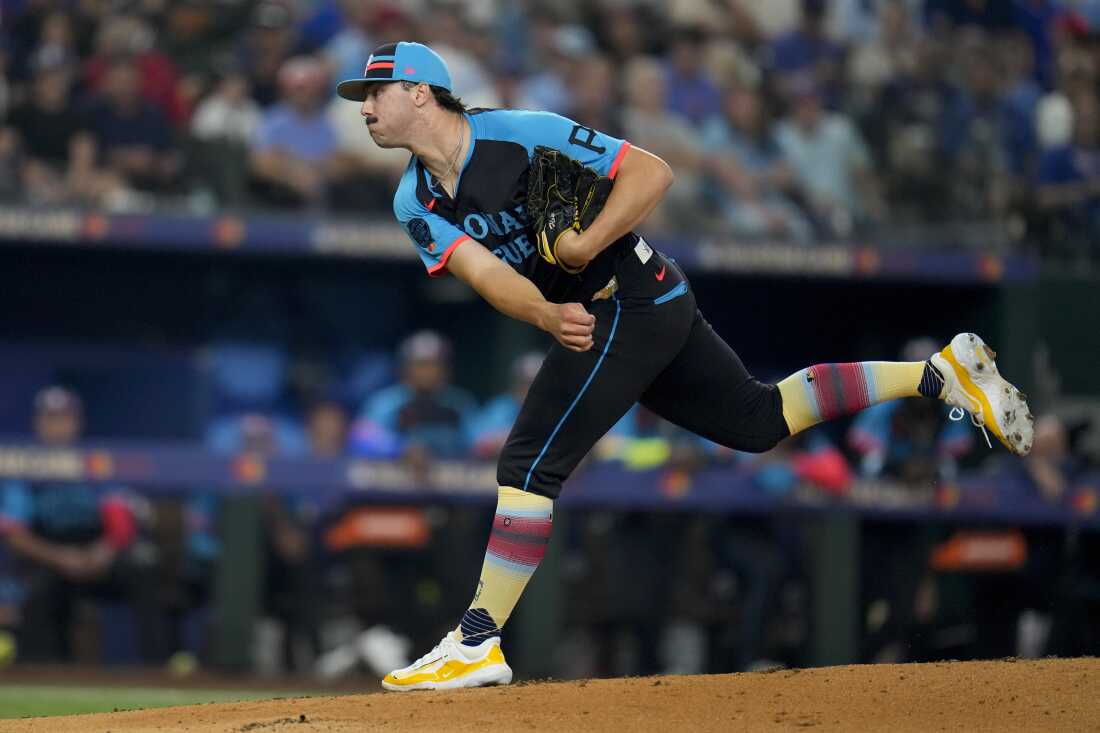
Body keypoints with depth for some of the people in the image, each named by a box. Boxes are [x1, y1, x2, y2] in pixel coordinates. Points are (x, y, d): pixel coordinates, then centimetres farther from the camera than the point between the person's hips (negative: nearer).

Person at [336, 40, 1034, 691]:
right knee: (759, 419, 16)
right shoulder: (417, 204, 3)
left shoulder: (521, 134, -17)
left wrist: (585, 246, -28)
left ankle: (477, 645, -14)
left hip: (632, 298, -9)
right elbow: (485, 272, -14)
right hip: (594, 318, 9)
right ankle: (941, 372, 22)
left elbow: (653, 172, -16)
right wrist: (548, 316, -34)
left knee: (531, 461, -16)